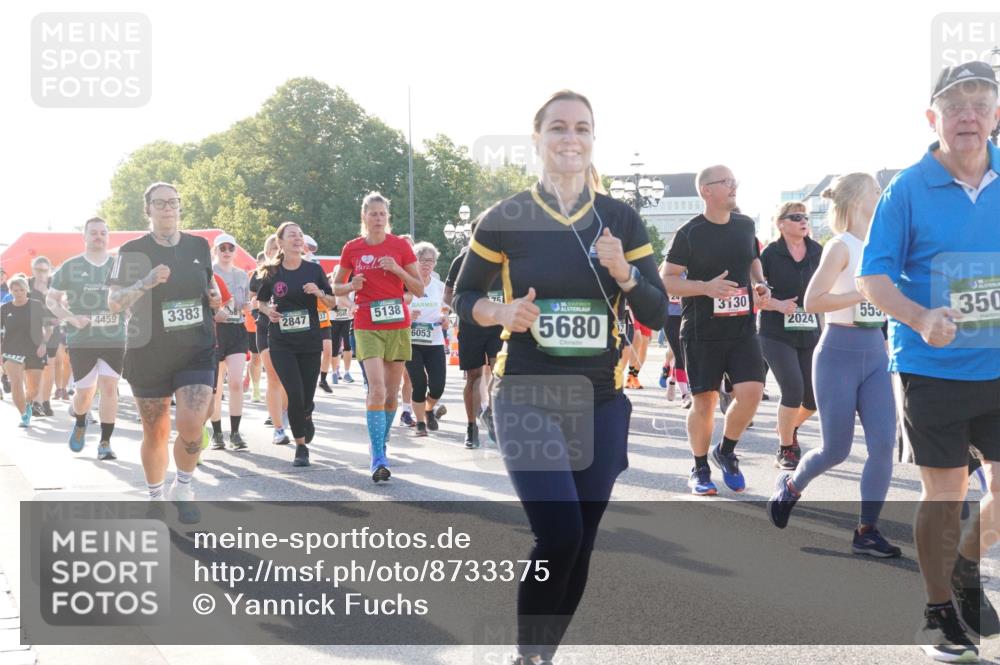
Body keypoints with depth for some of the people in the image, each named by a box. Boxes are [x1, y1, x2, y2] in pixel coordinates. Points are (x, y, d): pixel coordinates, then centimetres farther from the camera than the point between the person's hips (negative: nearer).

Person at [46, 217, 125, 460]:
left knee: (109, 388, -8)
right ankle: (80, 424, 37)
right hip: (81, 340, -1)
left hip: (114, 339, 1)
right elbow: (51, 299, 6)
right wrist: (70, 318, -10)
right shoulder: (70, 266, 3)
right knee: (84, 393, 4)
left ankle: (105, 442, 2)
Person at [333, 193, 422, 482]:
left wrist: (397, 270, -12)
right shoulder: (352, 248, 3)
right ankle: (378, 458, -18)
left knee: (391, 393, 8)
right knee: (377, 389, -17)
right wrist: (351, 286, -8)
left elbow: (419, 290, 3)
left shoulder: (400, 246, 2)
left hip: (398, 325, 2)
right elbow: (336, 287, 14)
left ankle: (381, 446, 26)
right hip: (367, 326, -2)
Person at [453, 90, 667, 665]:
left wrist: (624, 272, -16)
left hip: (600, 402, 3)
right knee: (559, 535, -19)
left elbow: (657, 315, 3)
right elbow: (464, 298, 6)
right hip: (528, 398, -3)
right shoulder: (505, 219, -4)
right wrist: (503, 312, -15)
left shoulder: (622, 220, 2)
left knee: (579, 546, 8)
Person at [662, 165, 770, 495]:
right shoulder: (690, 232, -7)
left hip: (743, 329, 4)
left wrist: (760, 285, 5)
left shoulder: (745, 225, 8)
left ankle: (726, 451, 15)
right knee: (704, 401, 1)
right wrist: (706, 287, -20)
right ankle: (700, 470, 19)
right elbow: (666, 281, -6)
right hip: (702, 331, -3)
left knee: (751, 392, -11)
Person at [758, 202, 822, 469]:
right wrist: (778, 304, -17)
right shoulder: (770, 254, -4)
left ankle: (789, 429, 36)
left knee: (814, 397, 3)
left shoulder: (817, 252, 6)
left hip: (809, 334, 4)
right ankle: (785, 450, 1)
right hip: (777, 334, -4)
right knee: (793, 389, -17)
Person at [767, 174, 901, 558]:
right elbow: (812, 301, -21)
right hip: (840, 353, -6)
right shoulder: (841, 247, -11)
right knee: (836, 450, 1)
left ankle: (866, 532, 3)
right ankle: (791, 485, 32)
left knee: (883, 444, -5)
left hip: (875, 352, 6)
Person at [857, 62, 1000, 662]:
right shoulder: (909, 189, -8)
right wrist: (921, 319, -26)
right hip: (934, 367, -3)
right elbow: (873, 277, -9)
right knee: (945, 491, 5)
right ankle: (939, 612, 23)